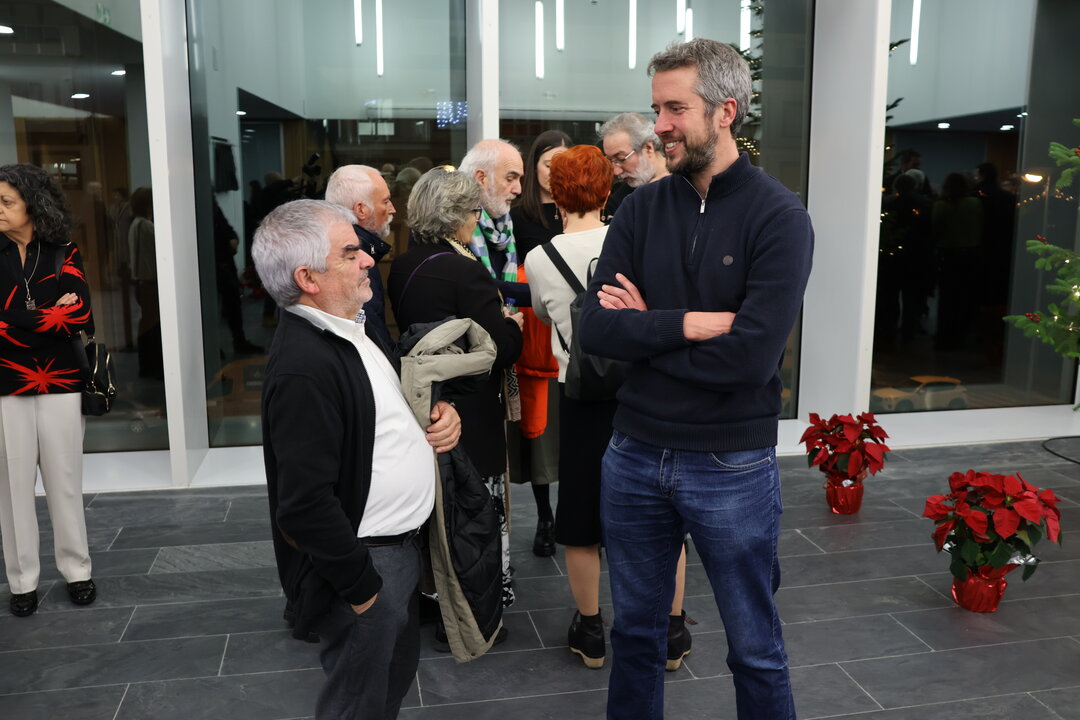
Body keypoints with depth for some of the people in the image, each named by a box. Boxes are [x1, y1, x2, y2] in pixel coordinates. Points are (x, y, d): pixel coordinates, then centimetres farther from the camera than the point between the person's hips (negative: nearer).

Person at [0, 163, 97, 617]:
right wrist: (50, 314, -13)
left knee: (64, 481, 8)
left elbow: (80, 318, -11)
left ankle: (77, 571, 20)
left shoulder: (64, 256, 2)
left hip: (59, 384, 0)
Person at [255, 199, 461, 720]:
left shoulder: (350, 330, 6)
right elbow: (305, 504, -28)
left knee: (396, 675, 26)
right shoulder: (303, 367, -27)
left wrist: (440, 412, 1)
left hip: (398, 547, 9)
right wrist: (361, 588, -19)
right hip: (361, 562, -9)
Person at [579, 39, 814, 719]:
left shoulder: (779, 216, -12)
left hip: (732, 465, -4)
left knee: (756, 649, 15)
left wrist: (645, 329, -12)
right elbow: (596, 330, -8)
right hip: (634, 455, 4)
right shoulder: (642, 209, 2)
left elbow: (752, 357, -22)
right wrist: (689, 324, -19)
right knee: (636, 633, 21)